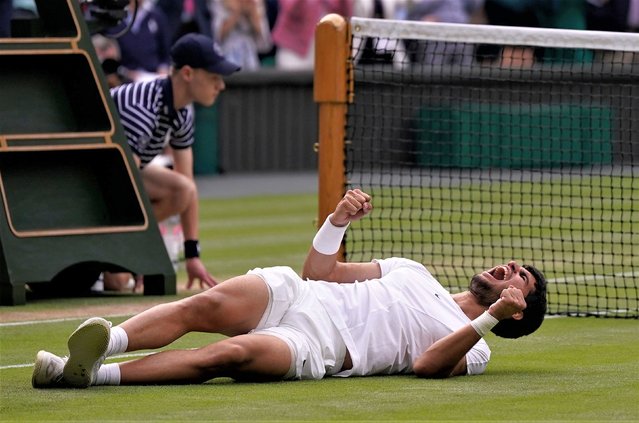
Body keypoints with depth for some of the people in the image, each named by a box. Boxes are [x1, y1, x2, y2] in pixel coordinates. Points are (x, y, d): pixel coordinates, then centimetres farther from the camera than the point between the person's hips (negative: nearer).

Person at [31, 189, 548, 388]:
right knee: (207, 304, -28)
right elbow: (320, 271, 29)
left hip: (314, 348, -6)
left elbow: (427, 365, -12)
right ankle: (107, 340, -42)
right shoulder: (412, 272, 32)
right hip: (289, 296, 6)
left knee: (230, 354, -34)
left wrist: (492, 317, -19)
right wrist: (339, 221, 11)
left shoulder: (471, 348, 13)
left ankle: (91, 372, -45)